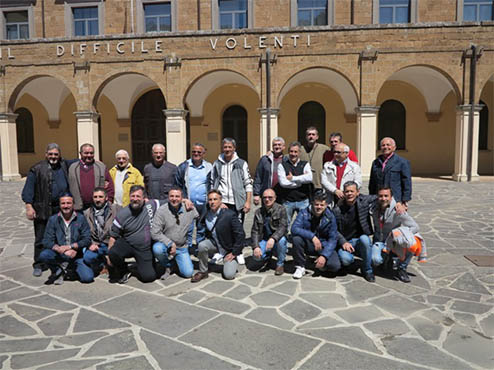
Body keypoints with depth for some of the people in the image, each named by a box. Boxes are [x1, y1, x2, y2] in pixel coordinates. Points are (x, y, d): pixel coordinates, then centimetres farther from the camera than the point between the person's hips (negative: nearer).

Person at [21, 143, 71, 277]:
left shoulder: (65, 166, 9)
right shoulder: (36, 169, -2)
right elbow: (28, 189, -5)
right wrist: (29, 206, -12)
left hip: (62, 209, 3)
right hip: (42, 210, -3)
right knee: (41, 239, 3)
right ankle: (38, 265, 14)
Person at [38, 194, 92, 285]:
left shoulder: (80, 218, -1)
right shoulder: (53, 219, 3)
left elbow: (87, 240, -5)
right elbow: (47, 241, -4)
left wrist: (70, 246, -17)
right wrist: (59, 249, -21)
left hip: (77, 255, 0)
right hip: (59, 254, 0)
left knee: (88, 277, -20)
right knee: (43, 255, -31)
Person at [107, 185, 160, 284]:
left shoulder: (151, 206, -7)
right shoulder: (122, 214, -7)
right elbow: (113, 236, -1)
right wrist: (109, 257, -3)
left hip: (145, 249, 0)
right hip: (127, 245, 0)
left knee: (149, 277, -13)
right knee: (113, 253, -31)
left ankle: (142, 265, 24)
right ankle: (124, 272, 2)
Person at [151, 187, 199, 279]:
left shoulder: (190, 209, -7)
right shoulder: (161, 211, -14)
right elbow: (155, 233, -16)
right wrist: (170, 244, -19)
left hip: (182, 248, 2)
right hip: (165, 244, -2)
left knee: (188, 273, -11)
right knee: (157, 248, -35)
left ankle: (176, 261, 25)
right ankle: (167, 266, -2)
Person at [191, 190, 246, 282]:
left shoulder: (229, 215, -21)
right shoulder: (206, 213, -8)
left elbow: (240, 234, -18)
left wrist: (234, 253, -15)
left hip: (228, 248, -3)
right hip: (213, 244, 4)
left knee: (229, 275, -16)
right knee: (202, 245, -29)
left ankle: (232, 261, 19)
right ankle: (203, 272, -8)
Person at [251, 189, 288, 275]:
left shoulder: (280, 209, -10)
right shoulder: (259, 212, 0)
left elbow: (283, 227, -21)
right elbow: (255, 231, -1)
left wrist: (273, 238, -38)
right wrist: (256, 246, -16)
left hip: (277, 239, -2)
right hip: (264, 239, 3)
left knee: (281, 240, -36)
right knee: (257, 257, -22)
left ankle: (280, 264, -10)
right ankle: (269, 254, 17)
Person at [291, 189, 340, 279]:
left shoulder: (330, 217, -10)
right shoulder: (304, 213, -12)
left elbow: (332, 239, -12)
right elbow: (294, 228, -27)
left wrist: (324, 256, -26)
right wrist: (312, 236, -37)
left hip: (323, 245, 0)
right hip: (308, 245, 0)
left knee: (335, 265, -25)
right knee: (296, 238, -32)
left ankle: (321, 263, 12)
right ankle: (300, 267, -10)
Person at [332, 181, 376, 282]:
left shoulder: (364, 201, -3)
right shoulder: (337, 210, -6)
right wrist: (343, 242, -18)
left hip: (361, 240, 1)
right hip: (346, 242, -1)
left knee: (364, 238, -35)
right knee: (345, 259, -31)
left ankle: (367, 270, -12)